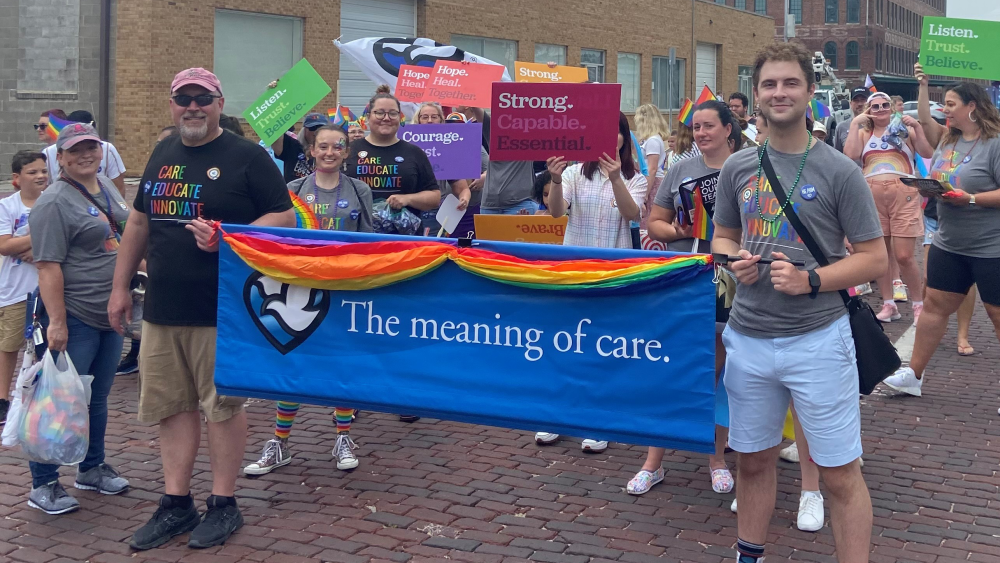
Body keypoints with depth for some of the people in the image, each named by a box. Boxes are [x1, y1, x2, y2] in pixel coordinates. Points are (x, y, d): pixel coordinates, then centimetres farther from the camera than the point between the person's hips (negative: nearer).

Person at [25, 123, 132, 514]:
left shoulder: (107, 188, 11)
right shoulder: (55, 202, -15)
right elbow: (48, 265, -20)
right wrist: (56, 321, -25)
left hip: (110, 315, 8)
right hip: (74, 319, -8)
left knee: (97, 398, 18)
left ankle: (92, 468, 31)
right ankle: (43, 485, 9)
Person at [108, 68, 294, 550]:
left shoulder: (245, 156, -4)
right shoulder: (163, 154, 14)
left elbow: (284, 218, -7)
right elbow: (139, 222, 21)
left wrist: (227, 237, -21)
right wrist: (121, 286, 18)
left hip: (221, 310, -6)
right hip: (161, 308, 6)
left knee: (222, 405, 3)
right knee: (170, 405, 10)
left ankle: (223, 504, 15)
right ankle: (176, 504, 20)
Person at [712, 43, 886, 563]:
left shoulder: (839, 172, -6)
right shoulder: (737, 168, 6)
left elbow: (874, 258, -4)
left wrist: (810, 281, -19)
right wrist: (735, 260, -4)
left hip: (817, 340, -4)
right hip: (748, 338, 4)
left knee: (840, 474, 0)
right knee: (754, 461, 17)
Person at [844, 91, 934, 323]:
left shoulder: (905, 129, 13)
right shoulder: (864, 133, 16)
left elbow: (927, 153, 1)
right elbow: (850, 155, -4)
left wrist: (917, 126, -7)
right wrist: (855, 124, -2)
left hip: (903, 194, -3)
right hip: (873, 196, 3)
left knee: (904, 256, -9)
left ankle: (918, 305, 4)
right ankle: (889, 305, 16)